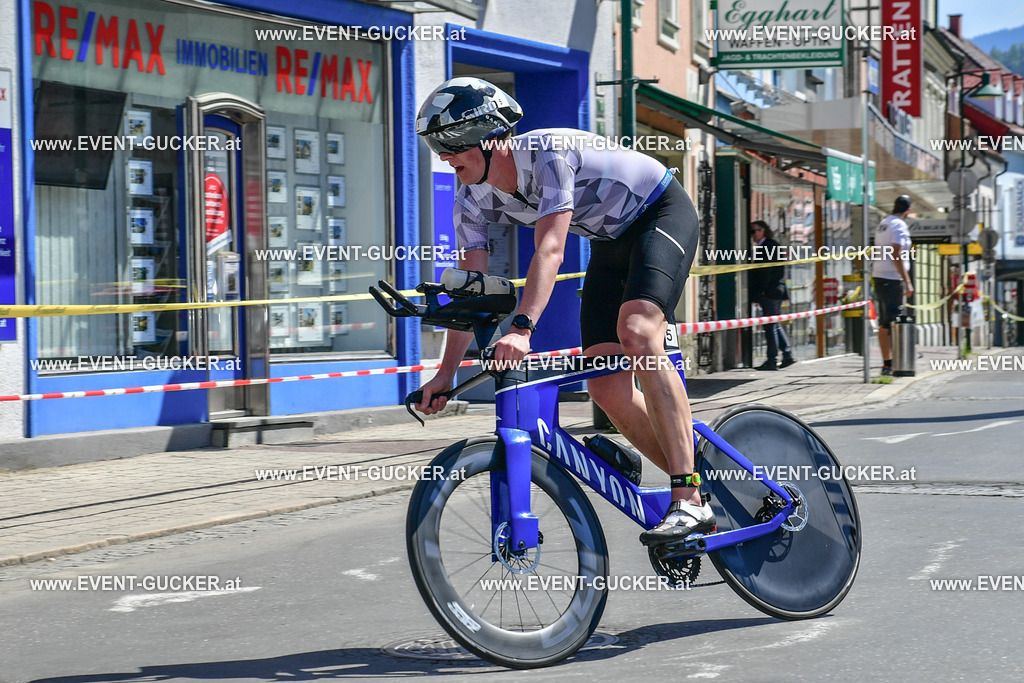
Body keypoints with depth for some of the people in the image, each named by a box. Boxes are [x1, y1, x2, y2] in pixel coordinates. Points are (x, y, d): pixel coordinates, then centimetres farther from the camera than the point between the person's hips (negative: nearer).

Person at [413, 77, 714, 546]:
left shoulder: (549, 154, -32)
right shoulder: (473, 202, -9)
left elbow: (550, 249, -42)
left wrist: (522, 329, -54)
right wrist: (446, 373, -12)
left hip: (662, 213, -8)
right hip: (610, 243, 8)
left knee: (636, 332, -32)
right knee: (608, 392, -8)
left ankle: (689, 501, -35)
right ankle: (692, 485, 6)